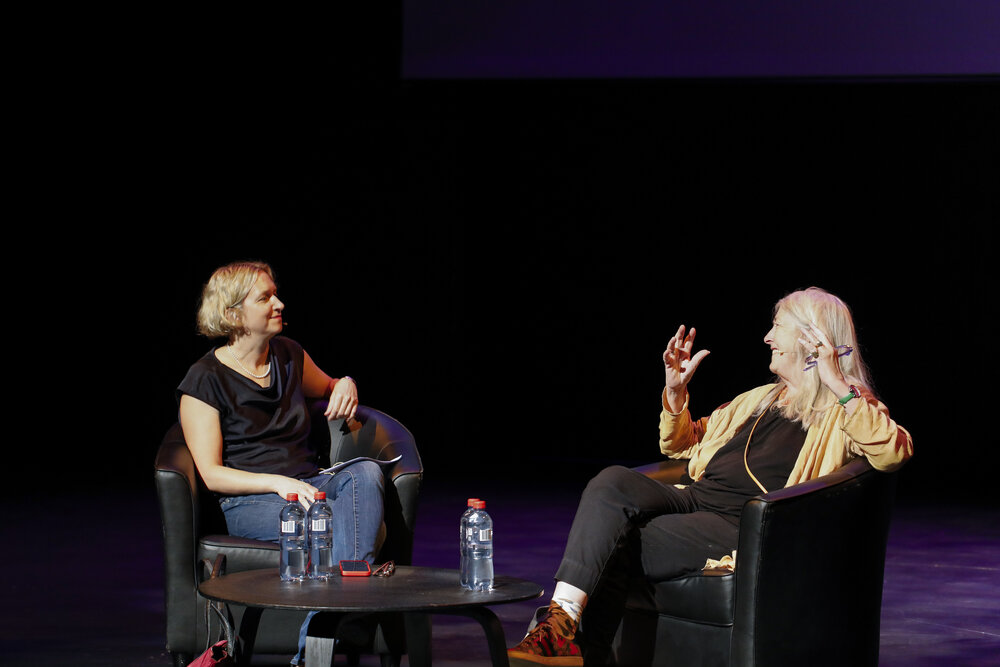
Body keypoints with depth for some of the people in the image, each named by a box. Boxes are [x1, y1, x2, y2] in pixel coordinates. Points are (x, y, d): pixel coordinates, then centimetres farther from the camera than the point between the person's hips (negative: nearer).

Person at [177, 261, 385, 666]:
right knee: (333, 516, -35)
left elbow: (325, 388, 37)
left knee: (365, 473, -28)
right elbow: (211, 474, -8)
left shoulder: (289, 356, 14)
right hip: (247, 503, -5)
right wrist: (278, 482, -22)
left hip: (308, 485, 6)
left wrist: (345, 385, 11)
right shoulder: (205, 380, -3)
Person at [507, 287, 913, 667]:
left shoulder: (841, 412, 6)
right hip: (693, 499, 7)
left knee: (608, 547, -24)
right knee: (612, 482, -25)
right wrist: (676, 391, 20)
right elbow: (680, 445, 38)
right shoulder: (758, 399, 30)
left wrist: (841, 387, -19)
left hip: (740, 529, -7)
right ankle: (562, 615, -37)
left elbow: (893, 452, -16)